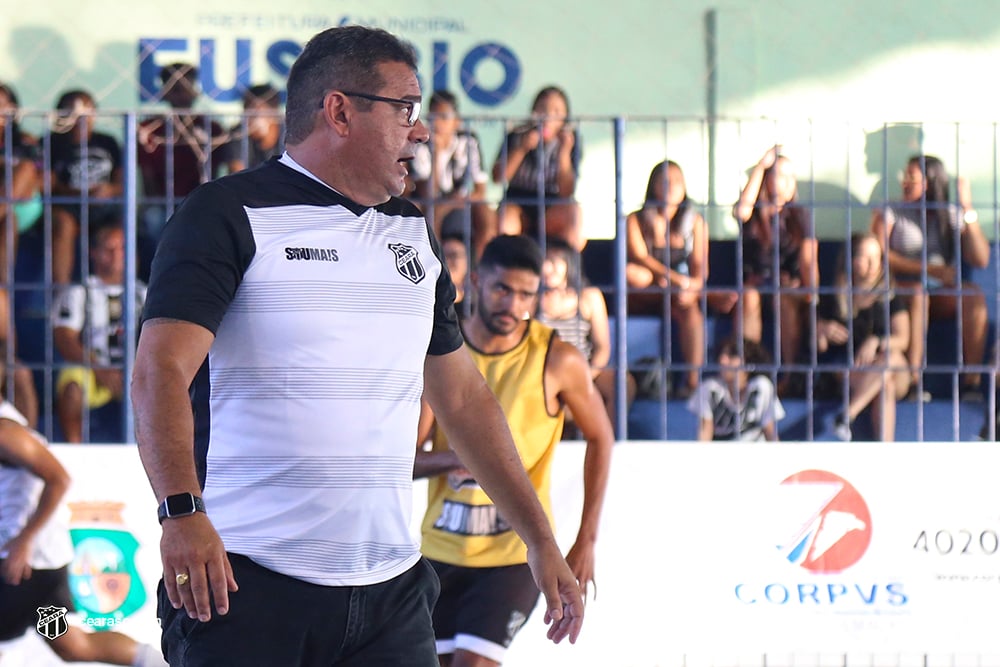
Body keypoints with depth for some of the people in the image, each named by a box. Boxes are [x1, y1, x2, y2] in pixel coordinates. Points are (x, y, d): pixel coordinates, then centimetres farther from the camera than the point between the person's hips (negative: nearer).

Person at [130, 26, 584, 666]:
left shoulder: (414, 235, 19)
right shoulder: (228, 216, -3)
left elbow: (464, 396, 25)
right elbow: (161, 372, -15)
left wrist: (541, 539, 22)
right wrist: (182, 511, -31)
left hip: (391, 590, 6)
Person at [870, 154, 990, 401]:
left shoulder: (952, 215, 12)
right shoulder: (890, 213, 8)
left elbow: (980, 260, 1)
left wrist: (968, 211, -6)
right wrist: (930, 270, -17)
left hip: (943, 297, 2)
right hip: (900, 294, -2)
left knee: (973, 294, -28)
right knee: (917, 292, -36)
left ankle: (971, 381, -36)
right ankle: (912, 380, -43)